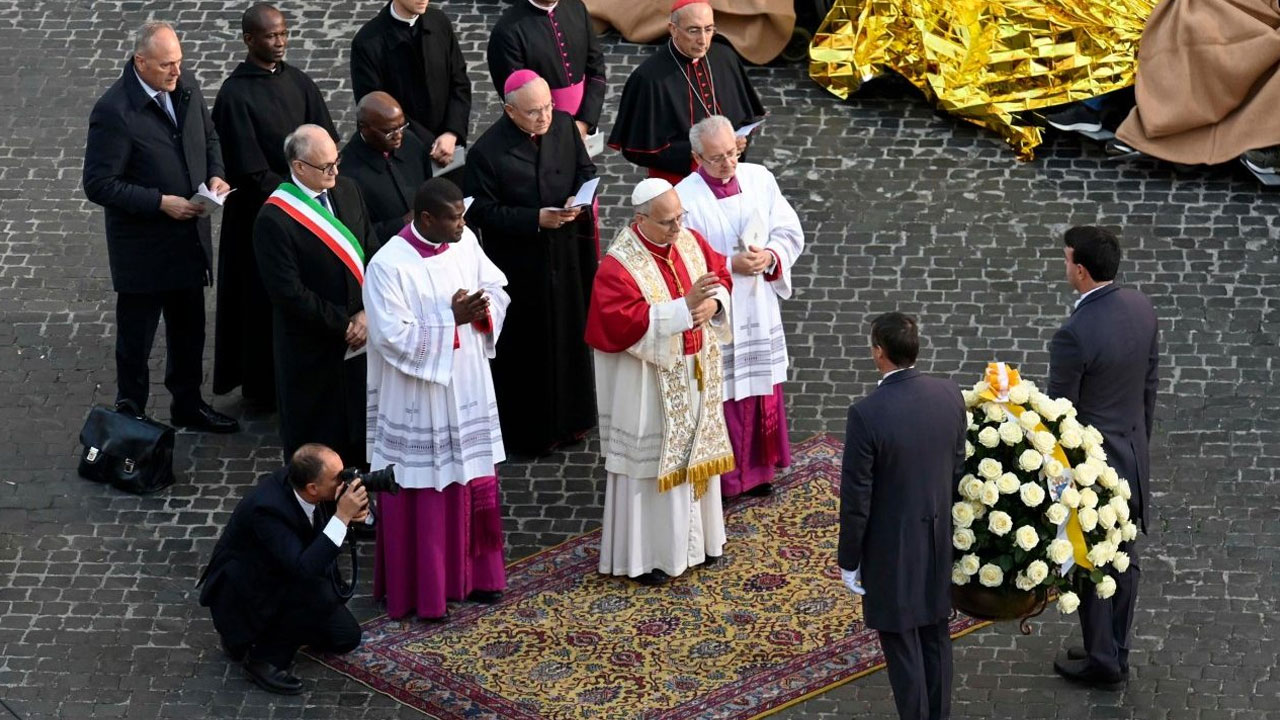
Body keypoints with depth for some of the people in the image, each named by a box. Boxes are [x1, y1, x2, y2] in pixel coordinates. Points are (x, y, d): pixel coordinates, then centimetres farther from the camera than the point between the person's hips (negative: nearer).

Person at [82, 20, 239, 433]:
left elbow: (209, 138, 15)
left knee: (190, 329, 22)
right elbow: (99, 184, -21)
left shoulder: (187, 88, -3)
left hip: (189, 237, 7)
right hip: (142, 247, -7)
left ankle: (188, 406, 40)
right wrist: (161, 203, -24)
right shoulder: (113, 112, -24)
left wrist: (215, 175, -6)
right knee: (135, 340, 8)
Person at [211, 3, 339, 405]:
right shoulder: (235, 96, -15)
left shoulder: (299, 83, 3)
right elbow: (251, 171, -16)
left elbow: (328, 144, 2)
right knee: (263, 297, 7)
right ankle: (262, 384, 20)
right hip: (260, 211, -5)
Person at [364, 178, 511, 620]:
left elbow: (497, 289, 9)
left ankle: (473, 574, 31)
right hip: (417, 401, -6)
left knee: (473, 485, 15)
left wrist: (483, 309, -13)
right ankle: (419, 591, 15)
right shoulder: (388, 266, -20)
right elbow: (393, 336, -21)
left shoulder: (465, 243, -1)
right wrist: (451, 318, -23)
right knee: (422, 496, 3)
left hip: (468, 393, 6)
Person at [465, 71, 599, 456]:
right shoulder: (487, 151, -20)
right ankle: (529, 430, 21)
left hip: (567, 255, 5)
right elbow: (482, 211, -16)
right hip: (519, 264, -5)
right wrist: (536, 219, -24)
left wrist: (578, 199, -15)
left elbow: (586, 170, 7)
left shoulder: (564, 125, -5)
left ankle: (569, 417, 36)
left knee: (570, 334, 18)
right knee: (528, 347, 6)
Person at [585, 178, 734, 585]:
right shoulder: (619, 265, -20)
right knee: (650, 463, 1)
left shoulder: (690, 242, 0)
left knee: (695, 451, 17)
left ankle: (694, 538, 33)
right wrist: (684, 306, -30)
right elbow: (625, 321, -27)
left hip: (695, 373, 7)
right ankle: (644, 555, 11)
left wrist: (713, 303, -14)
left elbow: (721, 276, 9)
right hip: (649, 382, -7)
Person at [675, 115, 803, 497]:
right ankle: (720, 477, 18)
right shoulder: (685, 197, -16)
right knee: (719, 394, 4)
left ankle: (758, 468, 32)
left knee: (761, 390, 15)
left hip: (759, 310, 5)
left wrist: (770, 257, -15)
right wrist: (731, 265, -23)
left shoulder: (759, 179, -1)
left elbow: (790, 233, 4)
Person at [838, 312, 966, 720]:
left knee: (902, 645, 9)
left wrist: (849, 560, -6)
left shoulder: (867, 414, -26)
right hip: (940, 541, 6)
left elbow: (856, 498, -19)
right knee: (935, 637, 20)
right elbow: (958, 469, 3)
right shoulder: (949, 396, -9)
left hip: (892, 549, -6)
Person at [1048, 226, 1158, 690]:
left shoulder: (1074, 334, -28)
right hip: (1133, 456, 8)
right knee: (1122, 560, 19)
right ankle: (1114, 653, 34)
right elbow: (1150, 385, 7)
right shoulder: (1141, 309, -5)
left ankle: (1102, 662, 22)